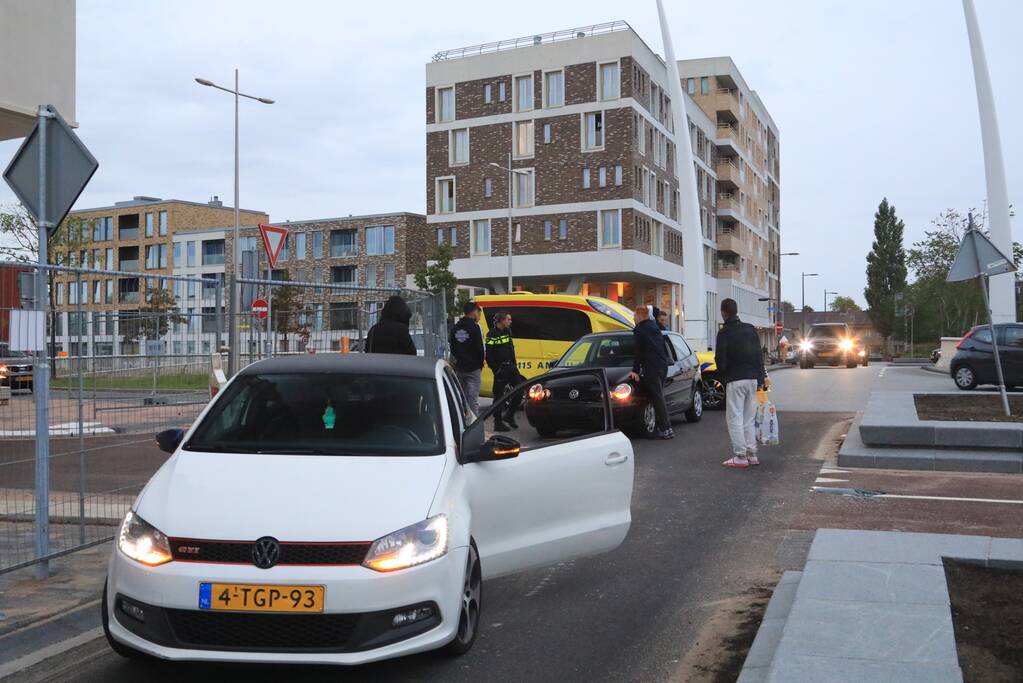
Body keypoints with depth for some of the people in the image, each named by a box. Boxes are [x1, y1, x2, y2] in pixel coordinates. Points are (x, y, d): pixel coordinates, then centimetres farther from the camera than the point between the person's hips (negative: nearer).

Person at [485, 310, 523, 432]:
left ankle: (509, 415, 22)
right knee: (499, 395, -2)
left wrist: (514, 364, 14)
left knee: (519, 391, 6)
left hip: (511, 367, 8)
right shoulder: (492, 334, -12)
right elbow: (488, 354, -15)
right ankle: (498, 423, 5)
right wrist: (496, 369, -18)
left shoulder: (508, 331, 12)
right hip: (500, 369, -8)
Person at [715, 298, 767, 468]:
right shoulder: (750, 329, 10)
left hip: (735, 380, -6)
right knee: (749, 418, 13)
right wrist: (760, 378, 14)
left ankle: (740, 456, -6)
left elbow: (720, 358, -11)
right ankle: (752, 454, 13)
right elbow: (759, 356, 11)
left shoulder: (724, 332, -9)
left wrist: (722, 376, 6)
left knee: (735, 418, -2)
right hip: (752, 379, 6)